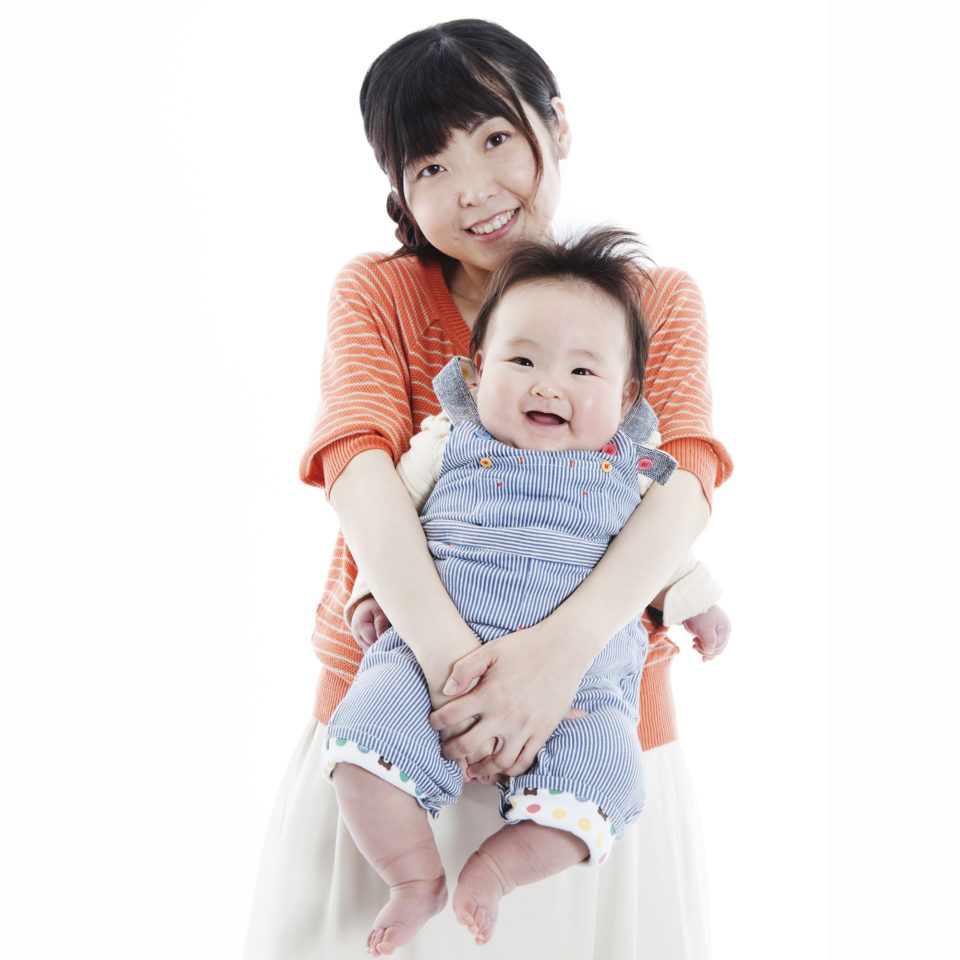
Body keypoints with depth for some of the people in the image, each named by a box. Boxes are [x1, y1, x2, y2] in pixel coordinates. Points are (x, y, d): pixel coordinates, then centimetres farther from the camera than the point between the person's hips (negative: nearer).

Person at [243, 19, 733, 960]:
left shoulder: (660, 301, 1)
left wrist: (565, 644, -33)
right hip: (394, 692, 0)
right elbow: (360, 465, -17)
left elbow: (685, 477, -15)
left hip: (594, 710, 1)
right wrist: (449, 652, -34)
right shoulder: (375, 293, 0)